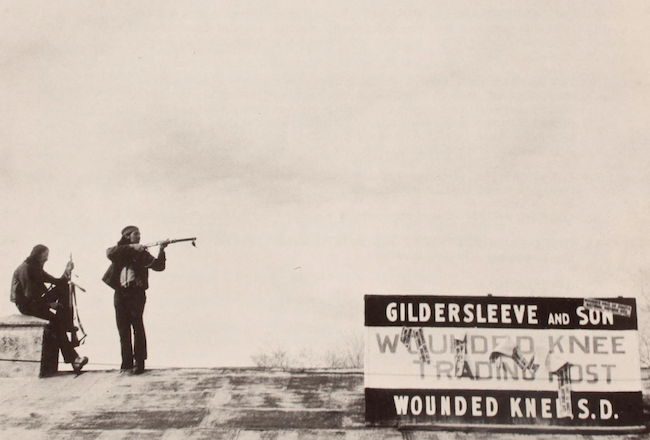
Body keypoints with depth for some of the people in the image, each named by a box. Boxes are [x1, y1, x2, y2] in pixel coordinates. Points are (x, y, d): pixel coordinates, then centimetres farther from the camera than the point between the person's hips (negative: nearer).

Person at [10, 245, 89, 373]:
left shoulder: (37, 270, 14)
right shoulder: (24, 269, -13)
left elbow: (58, 282, 8)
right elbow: (29, 294, -20)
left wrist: (67, 272, -8)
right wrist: (49, 303, -18)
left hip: (36, 303, 9)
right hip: (25, 305, -9)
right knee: (55, 320, -26)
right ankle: (72, 358, -27)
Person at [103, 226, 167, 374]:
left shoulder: (142, 253, 8)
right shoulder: (118, 250, 10)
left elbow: (159, 266, -2)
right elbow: (110, 253, -14)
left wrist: (161, 250, -15)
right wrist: (131, 247, -20)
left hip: (136, 293, -2)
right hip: (120, 294, 2)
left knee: (137, 326, -9)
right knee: (123, 329, 3)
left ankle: (139, 363, -7)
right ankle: (127, 363, 10)